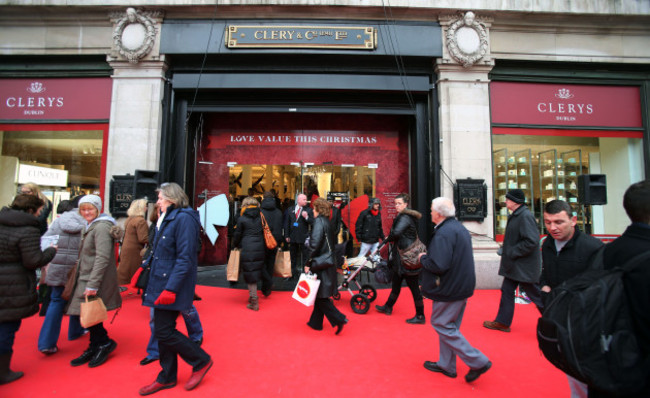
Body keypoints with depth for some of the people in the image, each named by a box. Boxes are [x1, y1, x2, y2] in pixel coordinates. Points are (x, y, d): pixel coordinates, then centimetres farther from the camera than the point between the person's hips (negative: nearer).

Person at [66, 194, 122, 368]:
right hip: (86, 279, 9)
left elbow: (102, 258, -24)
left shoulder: (102, 227, -16)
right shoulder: (90, 226, 16)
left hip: (95, 282, -9)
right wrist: (81, 278, 18)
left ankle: (105, 343, 14)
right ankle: (94, 348, 25)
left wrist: (92, 285, -25)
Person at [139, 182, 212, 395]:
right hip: (161, 283, 9)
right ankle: (167, 377, 30)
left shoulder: (184, 218, -17)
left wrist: (170, 288, -25)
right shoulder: (167, 218, 14)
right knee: (162, 330, 15)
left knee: (164, 332, -4)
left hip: (172, 285, -9)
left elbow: (185, 258, -22)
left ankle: (201, 361, 15)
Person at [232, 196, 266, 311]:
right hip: (260, 249, 4)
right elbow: (264, 233, 11)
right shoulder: (260, 218, 8)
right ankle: (252, 296, 26)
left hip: (247, 250, -4)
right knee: (256, 273, 15)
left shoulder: (241, 219, -2)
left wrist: (234, 246, 22)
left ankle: (254, 302, 5)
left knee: (250, 276, 2)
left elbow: (237, 236, 4)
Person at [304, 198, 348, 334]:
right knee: (320, 295, 16)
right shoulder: (328, 221, 9)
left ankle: (338, 319, -1)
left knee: (321, 296, 1)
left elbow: (315, 244, -24)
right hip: (329, 263, 9)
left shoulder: (319, 221, -15)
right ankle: (315, 323, 27)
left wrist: (308, 263, -16)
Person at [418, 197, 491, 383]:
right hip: (462, 287, 10)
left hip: (449, 289, -10)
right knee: (449, 326, 18)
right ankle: (446, 365, 30)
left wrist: (423, 258, -11)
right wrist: (428, 256, 13)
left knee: (441, 324, 3)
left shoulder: (443, 233, -22)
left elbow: (439, 266, -30)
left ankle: (478, 361, 5)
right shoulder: (461, 228, 11)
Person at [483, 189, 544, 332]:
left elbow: (531, 241, -27)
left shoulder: (525, 216, -20)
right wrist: (506, 248, 9)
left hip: (524, 267, -10)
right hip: (514, 266, 10)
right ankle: (502, 322, 23)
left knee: (536, 295, 5)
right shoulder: (515, 216, 10)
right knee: (507, 291, 13)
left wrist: (511, 252, -21)